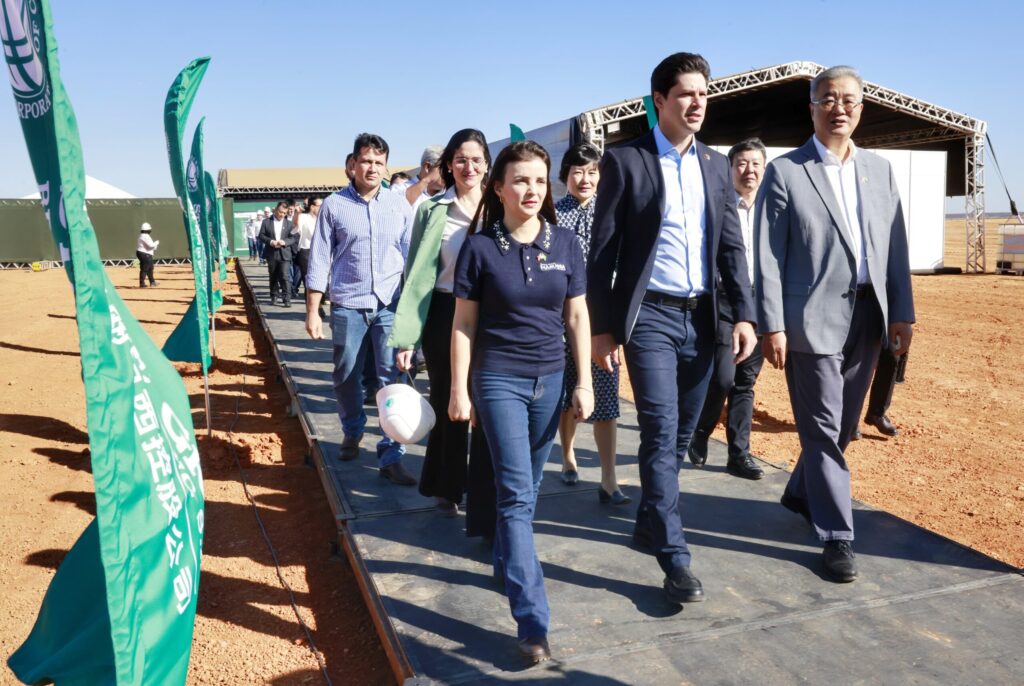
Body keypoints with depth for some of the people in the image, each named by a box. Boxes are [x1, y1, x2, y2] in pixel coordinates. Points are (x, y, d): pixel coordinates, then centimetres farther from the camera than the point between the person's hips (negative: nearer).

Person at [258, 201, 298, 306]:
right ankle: (274, 296, 26)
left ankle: (287, 299, -11)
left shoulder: (289, 223, 5)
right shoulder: (266, 222, 6)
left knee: (285, 277, -10)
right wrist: (270, 241, -14)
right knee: (273, 277, 13)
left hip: (284, 254, -2)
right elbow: (261, 236, 3)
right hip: (271, 254, 2)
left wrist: (285, 242, -17)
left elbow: (294, 238, 0)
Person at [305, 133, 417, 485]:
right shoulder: (334, 205, 1)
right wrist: (312, 311, -2)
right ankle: (352, 431, 39)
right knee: (346, 377, 12)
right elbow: (320, 259, 1)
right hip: (347, 305, 0)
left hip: (391, 304, 0)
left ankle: (391, 456, 4)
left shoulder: (399, 205, 5)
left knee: (392, 378, -4)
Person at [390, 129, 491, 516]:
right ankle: (447, 487, 25)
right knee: (447, 403, 7)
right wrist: (406, 337, -7)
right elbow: (418, 273, -2)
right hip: (445, 315, -1)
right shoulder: (432, 211, 0)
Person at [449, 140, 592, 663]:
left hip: (550, 379, 3)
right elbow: (464, 323, -2)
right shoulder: (480, 246, -5)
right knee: (516, 493, -6)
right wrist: (459, 389, -4)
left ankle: (506, 565, 37)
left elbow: (577, 316, 7)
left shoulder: (565, 244, 2)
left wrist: (584, 382, 4)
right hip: (498, 379, -3)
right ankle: (533, 623, -3)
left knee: (526, 488, 14)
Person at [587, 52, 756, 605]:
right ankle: (674, 557, -2)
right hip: (649, 316, -5)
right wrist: (601, 327, -7)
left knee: (681, 433, 12)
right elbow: (602, 251, -4)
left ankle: (649, 523, 32)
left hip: (700, 317, 5)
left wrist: (744, 313, 0)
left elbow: (731, 245, 11)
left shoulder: (716, 165, 12)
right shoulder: (625, 161, -3)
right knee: (661, 433, -9)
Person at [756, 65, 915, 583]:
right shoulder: (785, 173, -3)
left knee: (842, 424, 16)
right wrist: (772, 325, -13)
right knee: (823, 430, 0)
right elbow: (769, 256, -8)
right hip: (814, 319, -5)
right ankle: (837, 536, 12)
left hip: (867, 316, 6)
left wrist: (902, 312, 6)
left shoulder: (879, 170, 12)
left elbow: (895, 245, 12)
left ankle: (801, 495, 38)